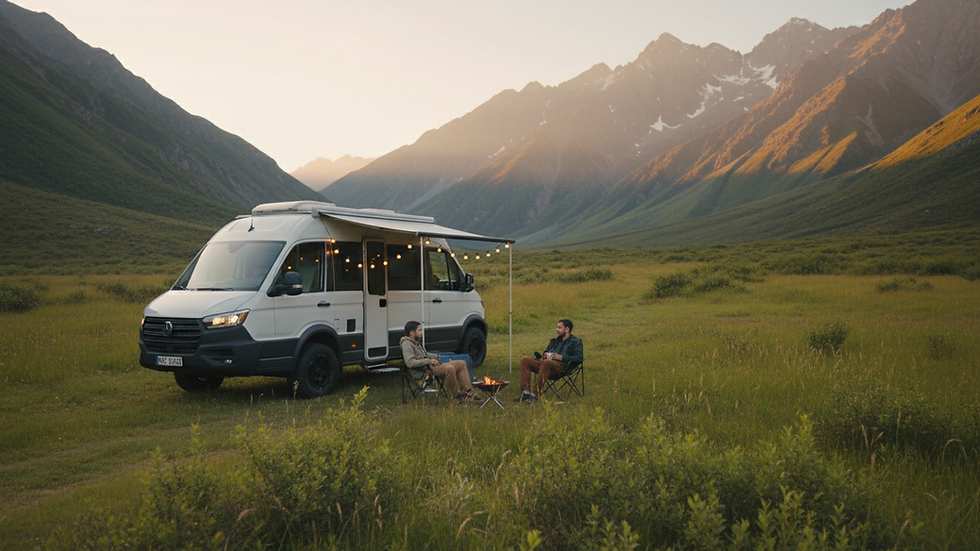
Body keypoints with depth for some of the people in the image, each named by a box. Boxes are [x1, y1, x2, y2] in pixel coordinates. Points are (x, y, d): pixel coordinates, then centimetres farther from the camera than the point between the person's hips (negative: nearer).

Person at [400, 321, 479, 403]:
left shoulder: (416, 342, 21)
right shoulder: (407, 344, -11)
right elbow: (410, 363, -23)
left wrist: (436, 357, 16)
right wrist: (429, 361, -19)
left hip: (430, 365, 11)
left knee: (461, 363, 2)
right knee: (449, 368, -35)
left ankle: (468, 391, -4)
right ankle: (456, 396, -20)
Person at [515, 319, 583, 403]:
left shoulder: (575, 342, 10)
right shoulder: (555, 341, 32)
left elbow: (579, 358, -6)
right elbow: (546, 352, 37)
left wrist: (561, 357, -12)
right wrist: (543, 357, 11)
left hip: (561, 365, -8)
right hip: (545, 362, 8)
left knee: (545, 363, -41)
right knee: (525, 360, -13)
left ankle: (535, 394, -39)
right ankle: (525, 391, -24)